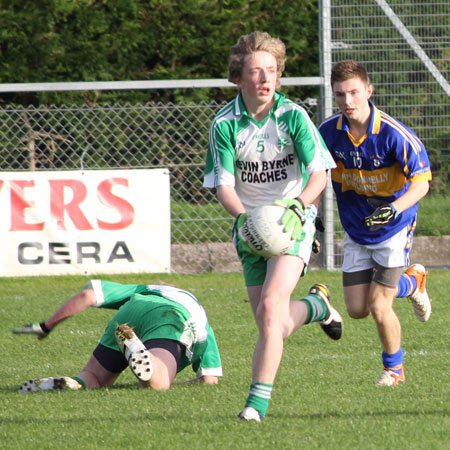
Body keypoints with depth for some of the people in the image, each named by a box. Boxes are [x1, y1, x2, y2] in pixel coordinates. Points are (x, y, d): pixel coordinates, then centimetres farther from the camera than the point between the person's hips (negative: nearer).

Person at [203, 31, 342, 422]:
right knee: (276, 326, 5)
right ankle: (316, 306, 40)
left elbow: (319, 173, -10)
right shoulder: (225, 123, -7)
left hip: (293, 221, -3)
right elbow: (223, 186, -7)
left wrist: (298, 205, -30)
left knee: (270, 307, -22)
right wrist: (243, 217, -27)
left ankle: (258, 401, -18)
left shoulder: (293, 116, -11)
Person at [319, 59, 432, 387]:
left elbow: (421, 182, -22)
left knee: (378, 307, -11)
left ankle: (394, 368, 19)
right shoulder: (329, 132, -11)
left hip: (393, 227, -5)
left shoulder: (393, 134, -25)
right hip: (356, 231, 5)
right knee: (357, 309, 3)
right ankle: (411, 282, 33)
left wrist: (394, 209, -38)